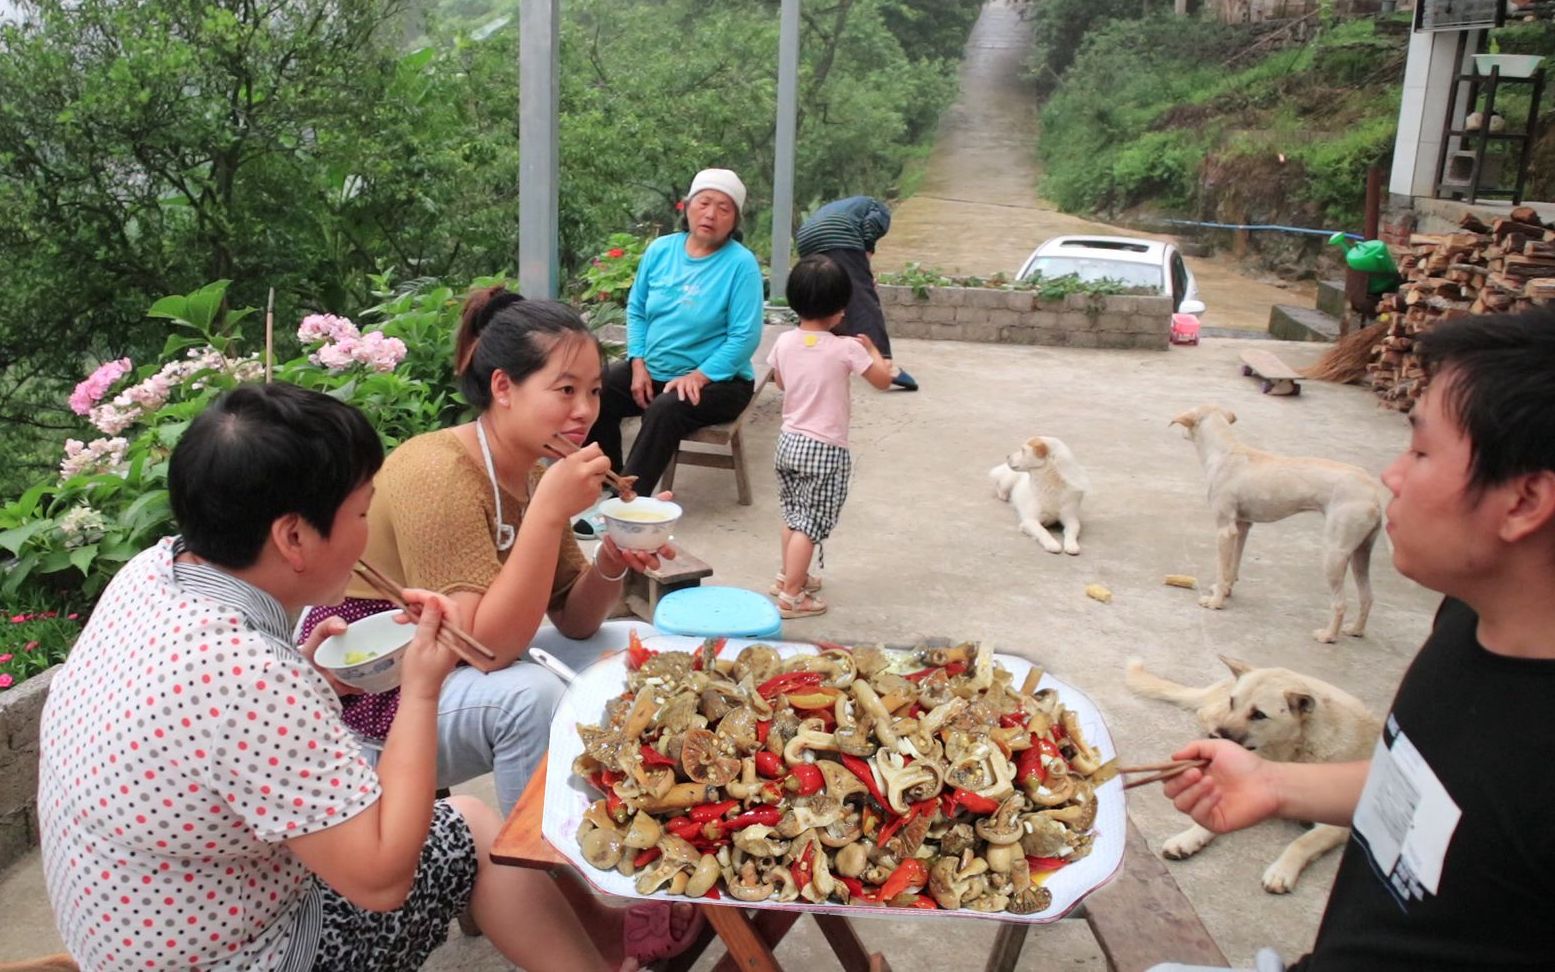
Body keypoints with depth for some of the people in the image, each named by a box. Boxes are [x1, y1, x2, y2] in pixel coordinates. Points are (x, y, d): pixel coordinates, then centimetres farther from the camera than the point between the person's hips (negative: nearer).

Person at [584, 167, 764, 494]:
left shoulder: (741, 263, -13)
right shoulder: (660, 249, 3)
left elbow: (745, 336, -18)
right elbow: (636, 311, 10)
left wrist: (698, 376, -25)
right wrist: (639, 365, -4)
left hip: (717, 379, -6)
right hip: (652, 370, 6)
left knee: (664, 411, -33)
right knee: (596, 395, -14)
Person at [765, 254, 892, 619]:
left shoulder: (784, 342, -2)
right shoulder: (846, 348, -16)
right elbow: (883, 380, -4)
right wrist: (871, 348, 10)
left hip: (789, 441, 6)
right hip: (826, 449, -6)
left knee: (793, 515, 22)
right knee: (809, 524, 0)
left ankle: (789, 576, 36)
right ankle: (791, 596, 2)